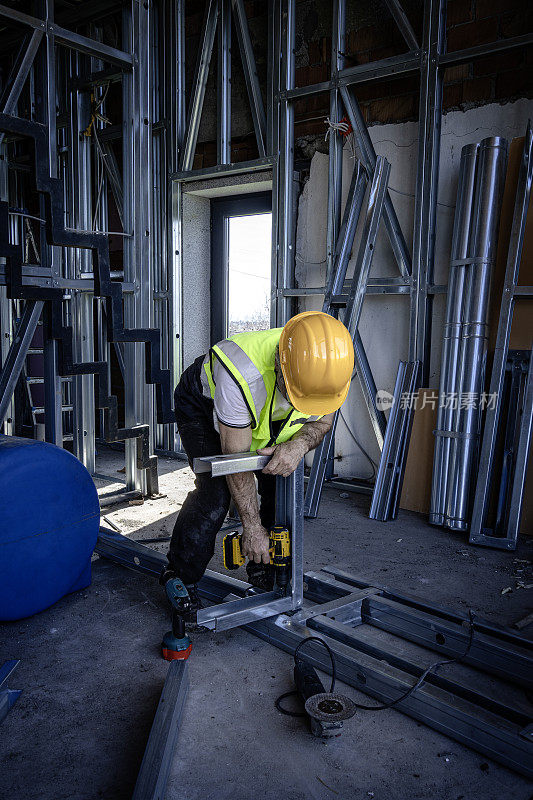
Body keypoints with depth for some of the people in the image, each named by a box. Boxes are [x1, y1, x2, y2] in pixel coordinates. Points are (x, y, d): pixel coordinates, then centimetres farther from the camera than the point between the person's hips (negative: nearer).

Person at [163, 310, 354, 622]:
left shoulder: (333, 366, -31)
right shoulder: (241, 375, -45)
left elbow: (321, 421, -11)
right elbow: (236, 457, -33)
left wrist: (299, 444, -36)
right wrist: (253, 527, -26)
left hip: (268, 416, 5)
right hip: (203, 405, -5)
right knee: (216, 491, -20)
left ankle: (265, 572, 15)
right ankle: (180, 578, 2)